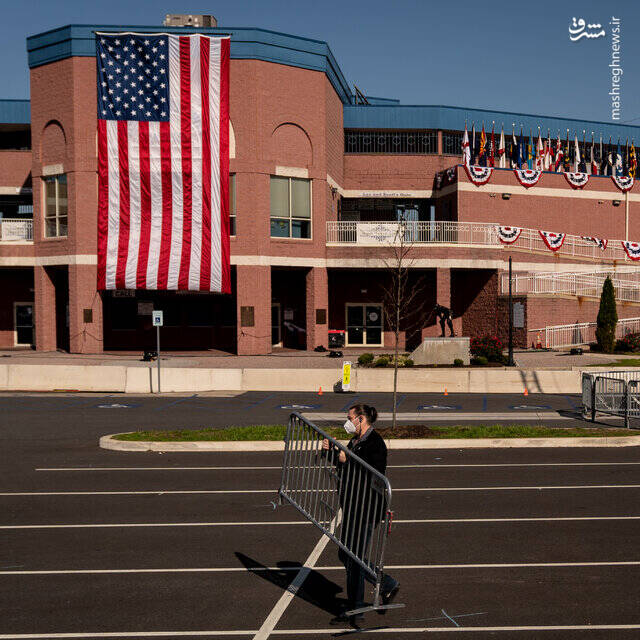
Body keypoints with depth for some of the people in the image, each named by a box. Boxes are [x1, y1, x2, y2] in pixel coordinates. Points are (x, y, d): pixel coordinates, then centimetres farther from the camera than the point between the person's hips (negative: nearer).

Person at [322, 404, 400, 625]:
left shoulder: (375, 443, -16)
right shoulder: (355, 441, 14)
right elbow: (341, 466, 18)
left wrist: (347, 461, -25)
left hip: (366, 509, -10)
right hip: (352, 507, 10)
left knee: (354, 558, -2)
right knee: (345, 555, 15)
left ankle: (355, 611, 11)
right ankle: (388, 585, 27)